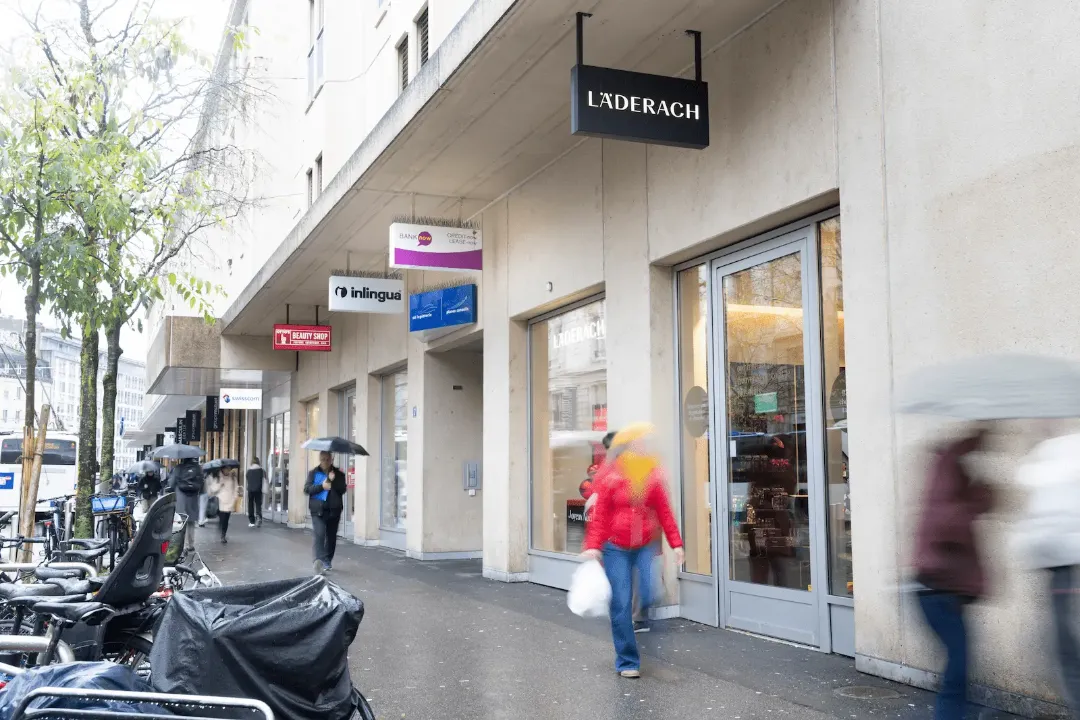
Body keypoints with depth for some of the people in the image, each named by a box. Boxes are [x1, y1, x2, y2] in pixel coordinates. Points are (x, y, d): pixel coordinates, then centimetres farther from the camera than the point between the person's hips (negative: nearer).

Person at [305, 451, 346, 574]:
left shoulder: (338, 474, 6)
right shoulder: (313, 473, 6)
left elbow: (342, 490, -6)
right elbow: (307, 489, -3)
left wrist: (333, 481, -20)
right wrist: (321, 486, -16)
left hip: (334, 510, 2)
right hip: (318, 510, -2)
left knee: (331, 536, 11)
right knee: (319, 534, -20)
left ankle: (328, 560, 26)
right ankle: (320, 560, -31)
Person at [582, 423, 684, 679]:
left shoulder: (653, 475, 4)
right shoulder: (610, 476, -3)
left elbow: (664, 512, 6)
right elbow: (599, 514, -3)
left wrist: (676, 543, 0)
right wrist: (592, 546, -11)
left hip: (646, 547, 1)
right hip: (616, 549, -1)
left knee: (651, 597, -14)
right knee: (621, 605, -1)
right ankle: (627, 662, 10)